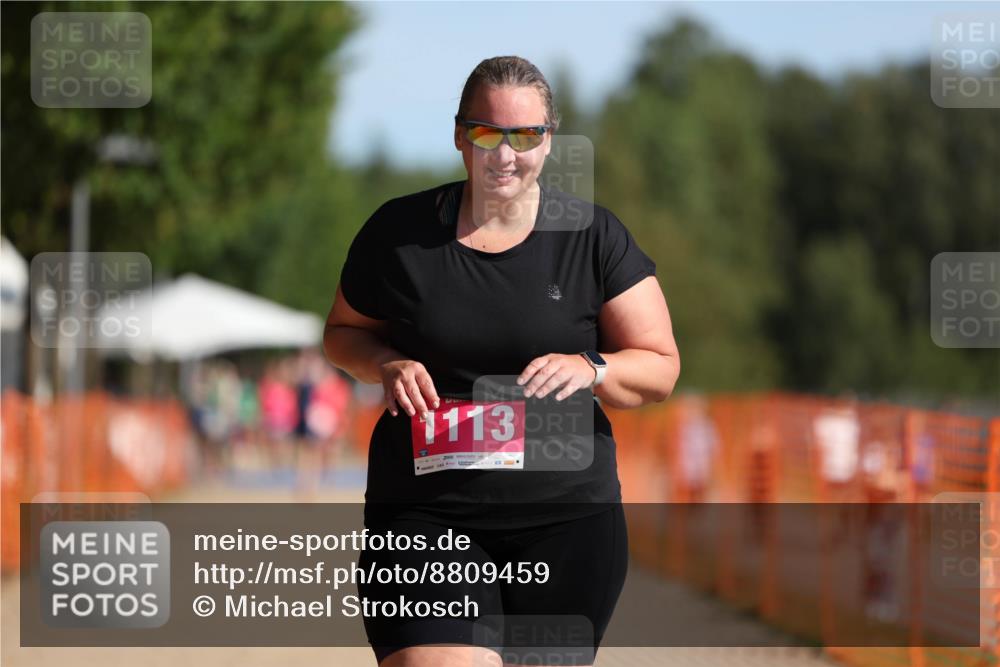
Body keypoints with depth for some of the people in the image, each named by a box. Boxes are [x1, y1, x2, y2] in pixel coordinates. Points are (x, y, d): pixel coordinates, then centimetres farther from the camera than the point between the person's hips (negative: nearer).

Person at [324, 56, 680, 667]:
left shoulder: (594, 237, 3)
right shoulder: (398, 232, 3)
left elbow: (661, 368, 6)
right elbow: (343, 331, 18)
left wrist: (590, 369, -15)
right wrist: (387, 365, -4)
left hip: (566, 518, 1)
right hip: (425, 513, -1)